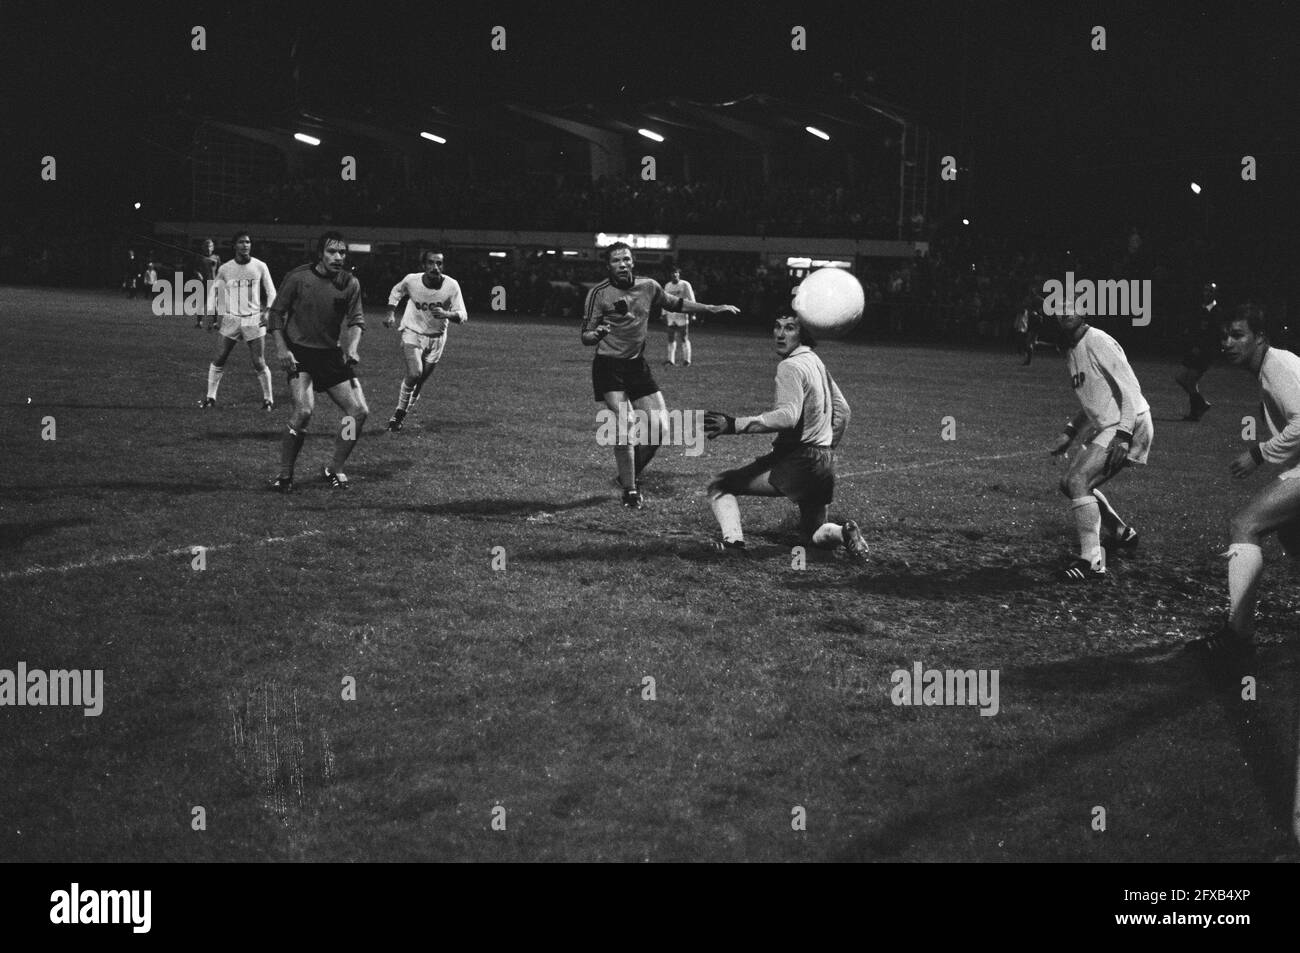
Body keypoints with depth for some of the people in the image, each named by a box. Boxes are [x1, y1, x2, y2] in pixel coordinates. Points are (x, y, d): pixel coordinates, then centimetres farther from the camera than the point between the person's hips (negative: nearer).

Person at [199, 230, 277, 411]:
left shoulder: (260, 267, -1)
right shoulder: (225, 269, 0)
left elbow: (271, 292, 7)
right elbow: (216, 290, 14)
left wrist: (267, 312, -6)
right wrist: (220, 313, 4)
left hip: (254, 319, -1)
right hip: (231, 319, 1)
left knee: (259, 363, -4)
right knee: (218, 360, -2)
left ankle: (268, 399, 10)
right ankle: (210, 397, 10)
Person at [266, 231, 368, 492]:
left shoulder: (350, 283, 0)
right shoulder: (297, 277, -9)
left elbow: (355, 320, 4)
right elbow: (277, 313, -2)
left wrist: (351, 348, -14)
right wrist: (281, 348, -13)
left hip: (332, 354, 5)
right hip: (300, 352, -4)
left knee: (360, 412, -3)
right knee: (304, 411, -24)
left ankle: (334, 469, 15)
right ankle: (284, 475, -9)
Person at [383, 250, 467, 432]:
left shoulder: (451, 286, -19)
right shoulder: (411, 280, -17)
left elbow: (463, 315, -18)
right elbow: (396, 291, 7)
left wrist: (446, 314, -37)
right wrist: (391, 313, -3)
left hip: (437, 337, 2)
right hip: (412, 333, -2)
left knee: (420, 382, 10)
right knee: (414, 374, -23)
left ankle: (401, 417, 31)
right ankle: (398, 414, -5)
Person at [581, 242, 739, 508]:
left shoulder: (648, 287, 4)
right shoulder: (599, 293, -9)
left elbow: (676, 304, 22)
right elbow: (585, 338, -8)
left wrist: (713, 308, 21)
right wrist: (597, 334, -31)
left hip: (637, 365, 5)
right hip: (609, 366, -5)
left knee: (660, 429, -1)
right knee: (624, 430, -17)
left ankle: (628, 477, 20)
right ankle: (630, 491, -4)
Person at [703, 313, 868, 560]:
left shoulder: (790, 366, -14)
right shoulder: (815, 361, 14)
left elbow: (787, 417, -29)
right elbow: (842, 408, 23)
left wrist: (735, 425, -34)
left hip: (798, 463, -9)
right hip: (825, 462, 9)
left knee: (719, 486, -2)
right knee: (813, 534, 25)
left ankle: (733, 541, -22)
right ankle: (842, 533, -6)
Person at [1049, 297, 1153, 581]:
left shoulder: (1097, 341, -14)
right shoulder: (1072, 351, 15)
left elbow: (1130, 388, -20)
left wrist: (1123, 436, -28)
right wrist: (1069, 432, 17)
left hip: (1130, 425, -10)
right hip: (1105, 428, 10)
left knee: (1078, 481, -20)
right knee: (1070, 483, 15)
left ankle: (1092, 562, -19)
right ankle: (1122, 534, 33)